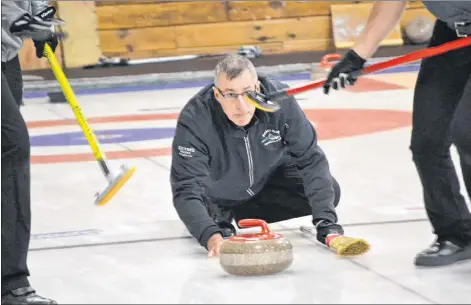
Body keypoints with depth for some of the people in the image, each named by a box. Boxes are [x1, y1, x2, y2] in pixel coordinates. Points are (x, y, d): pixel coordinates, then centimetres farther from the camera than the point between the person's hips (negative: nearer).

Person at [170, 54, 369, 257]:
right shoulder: (194, 120, -39)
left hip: (267, 177, 2)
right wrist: (210, 236, -57)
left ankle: (245, 213, 7)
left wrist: (326, 223, -36)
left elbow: (310, 158, -27)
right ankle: (220, 216, 11)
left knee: (328, 193, -11)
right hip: (218, 193, -2)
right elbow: (186, 191, -39)